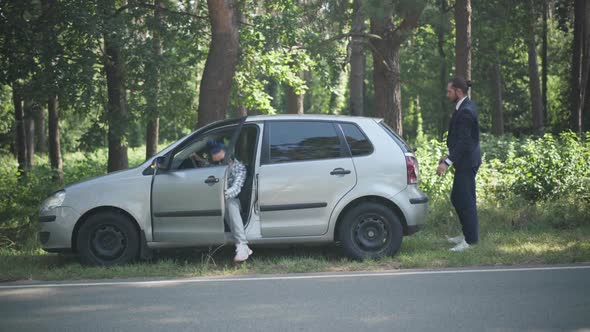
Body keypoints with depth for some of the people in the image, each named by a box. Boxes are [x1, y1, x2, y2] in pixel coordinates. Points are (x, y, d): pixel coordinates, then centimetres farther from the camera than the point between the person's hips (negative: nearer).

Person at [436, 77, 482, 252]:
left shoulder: (465, 112, -20)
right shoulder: (465, 107, 12)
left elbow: (463, 141, -25)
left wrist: (447, 162, -28)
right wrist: (449, 155, 22)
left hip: (467, 162, -11)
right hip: (465, 161, 11)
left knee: (466, 200, -5)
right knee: (456, 198, 17)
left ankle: (470, 240, 0)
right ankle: (467, 234, 26)